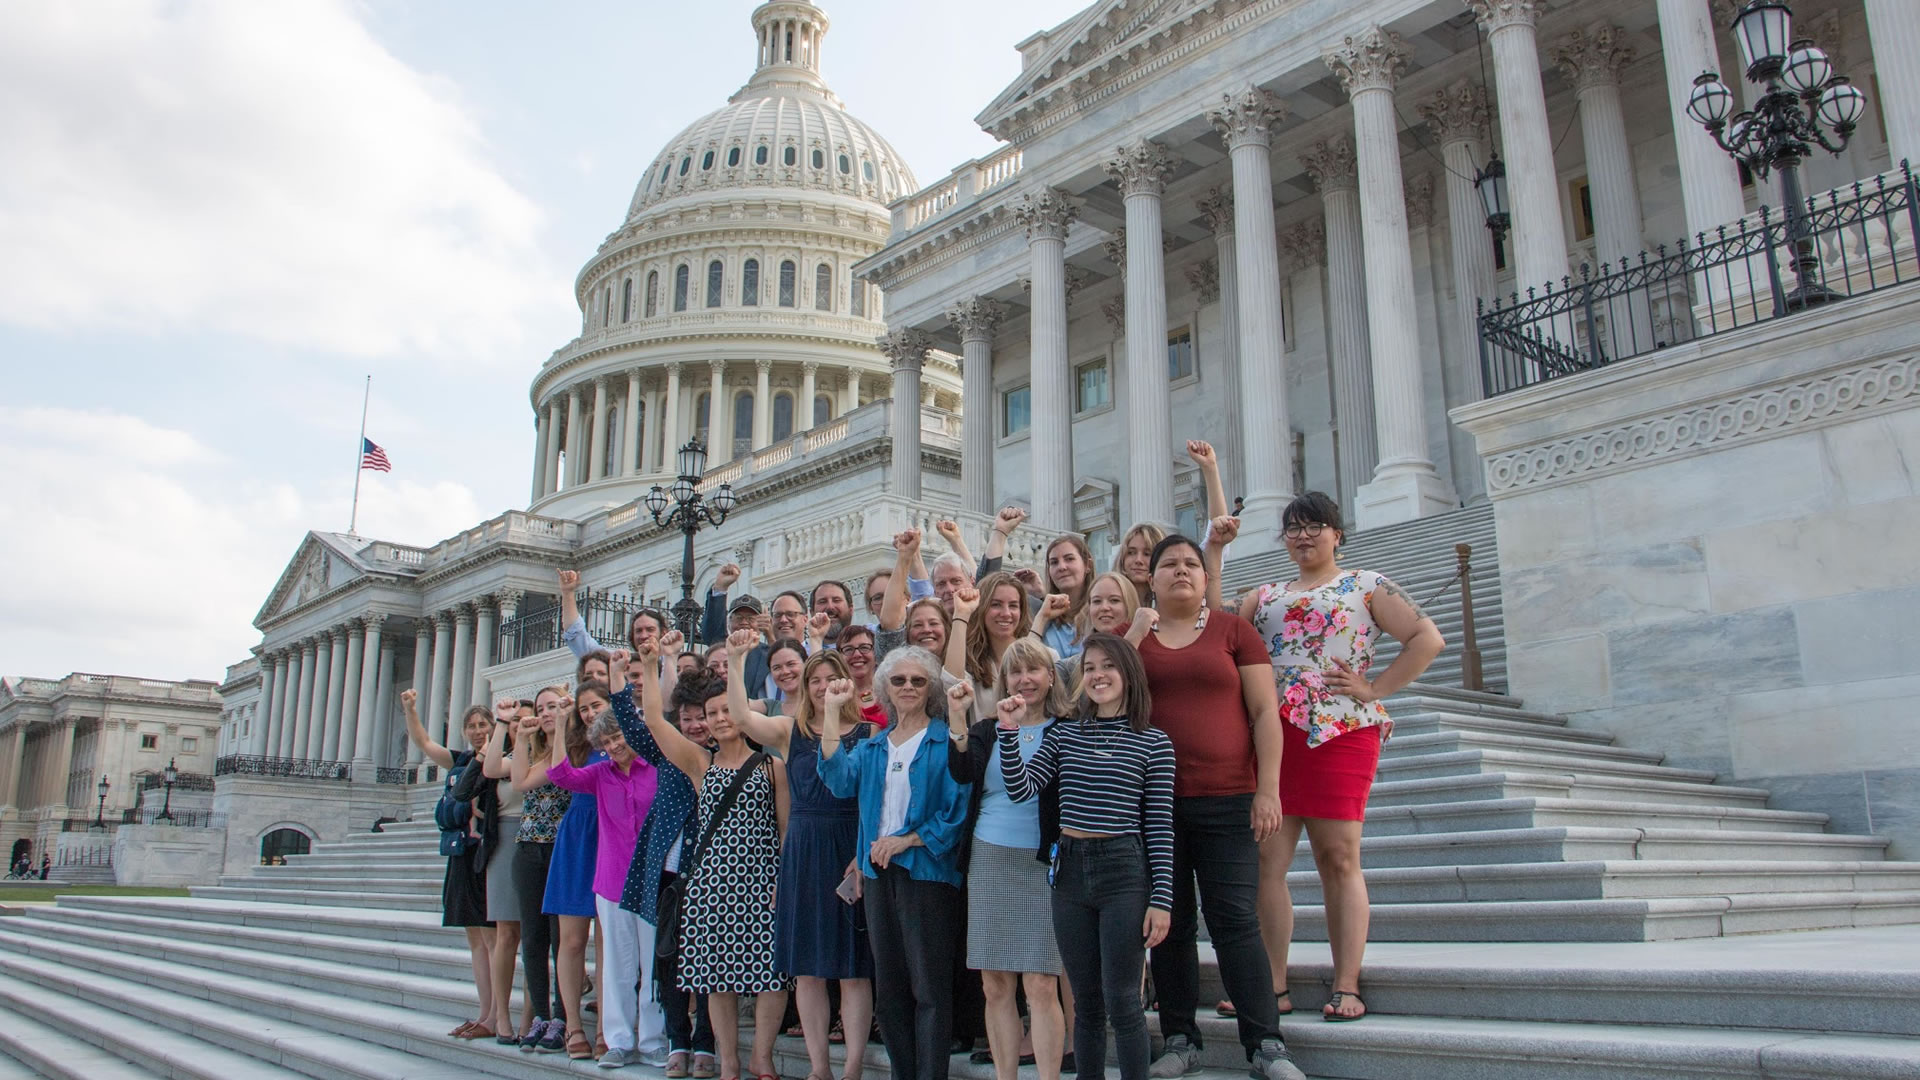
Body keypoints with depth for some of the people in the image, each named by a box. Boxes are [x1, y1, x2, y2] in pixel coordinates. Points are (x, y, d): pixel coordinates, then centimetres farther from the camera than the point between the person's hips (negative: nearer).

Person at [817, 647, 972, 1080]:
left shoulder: (946, 742, -4)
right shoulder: (873, 747, 14)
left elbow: (958, 808, -11)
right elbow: (840, 779, -5)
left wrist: (906, 840, -15)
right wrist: (832, 711, -7)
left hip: (927, 870, -6)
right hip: (879, 871, 6)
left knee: (929, 987, -2)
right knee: (888, 987, 13)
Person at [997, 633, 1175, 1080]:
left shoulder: (1154, 743, -1)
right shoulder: (1063, 734, 8)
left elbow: (1160, 827, -3)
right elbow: (1021, 789, -1)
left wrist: (1161, 900, -7)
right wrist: (1009, 731, -10)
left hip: (1124, 873, -3)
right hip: (1070, 871, 3)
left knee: (1121, 1002, -1)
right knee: (1086, 1001, 12)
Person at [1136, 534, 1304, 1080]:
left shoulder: (1233, 629, 5)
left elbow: (1264, 712, 3)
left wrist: (1267, 789, -4)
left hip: (1227, 801, -2)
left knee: (1235, 920, -3)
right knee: (1170, 923, 7)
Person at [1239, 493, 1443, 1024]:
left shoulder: (1367, 585, 10)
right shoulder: (1264, 595, 22)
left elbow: (1428, 639, 2)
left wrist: (1376, 689, -4)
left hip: (1340, 733, -4)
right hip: (1269, 736, 4)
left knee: (1339, 860, -3)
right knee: (1263, 862, 0)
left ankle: (1347, 987, 3)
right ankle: (1272, 987, 6)